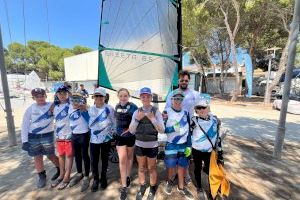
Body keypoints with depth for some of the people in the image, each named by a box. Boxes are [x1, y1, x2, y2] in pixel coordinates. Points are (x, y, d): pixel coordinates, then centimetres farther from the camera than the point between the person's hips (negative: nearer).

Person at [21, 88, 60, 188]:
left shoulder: (52, 106, -6)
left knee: (51, 155, 10)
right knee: (37, 157, 13)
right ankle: (42, 177, 34)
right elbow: (25, 125, 2)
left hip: (48, 136, -2)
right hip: (33, 137, 3)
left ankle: (60, 170, 35)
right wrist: (24, 140, -2)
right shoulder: (30, 109, -1)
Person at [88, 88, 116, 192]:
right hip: (94, 139, 2)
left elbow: (114, 123, -3)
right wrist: (91, 131, 8)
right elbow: (89, 122, 12)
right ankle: (95, 179, 32)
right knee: (94, 161, 8)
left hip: (106, 139, -2)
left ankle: (103, 178, 37)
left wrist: (111, 133, -4)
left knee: (105, 159, 15)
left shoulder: (109, 109, -11)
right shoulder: (90, 109, -1)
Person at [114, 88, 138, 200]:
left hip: (130, 136, -2)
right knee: (122, 159, 0)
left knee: (129, 157, 17)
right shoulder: (117, 107, 2)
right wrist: (119, 129, 8)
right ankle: (124, 187, 12)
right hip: (120, 136, 3)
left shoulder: (133, 107, -13)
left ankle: (128, 176, 41)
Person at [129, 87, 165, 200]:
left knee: (151, 168, 17)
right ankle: (142, 188, 44)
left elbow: (162, 130, -12)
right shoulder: (137, 112, -3)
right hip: (139, 145, 3)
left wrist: (152, 119, -22)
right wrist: (137, 119, -18)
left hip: (152, 145, -2)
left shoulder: (156, 111, -9)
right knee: (141, 168, 21)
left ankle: (152, 189, 41)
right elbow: (131, 131, -4)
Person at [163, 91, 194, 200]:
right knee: (171, 166, 9)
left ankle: (181, 187, 37)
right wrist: (173, 128, -25)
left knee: (182, 166, 13)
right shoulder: (167, 112, -11)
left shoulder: (186, 112, 0)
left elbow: (189, 130, 5)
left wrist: (189, 146, 2)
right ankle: (169, 182, 40)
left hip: (184, 145, 3)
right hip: (171, 145, -3)